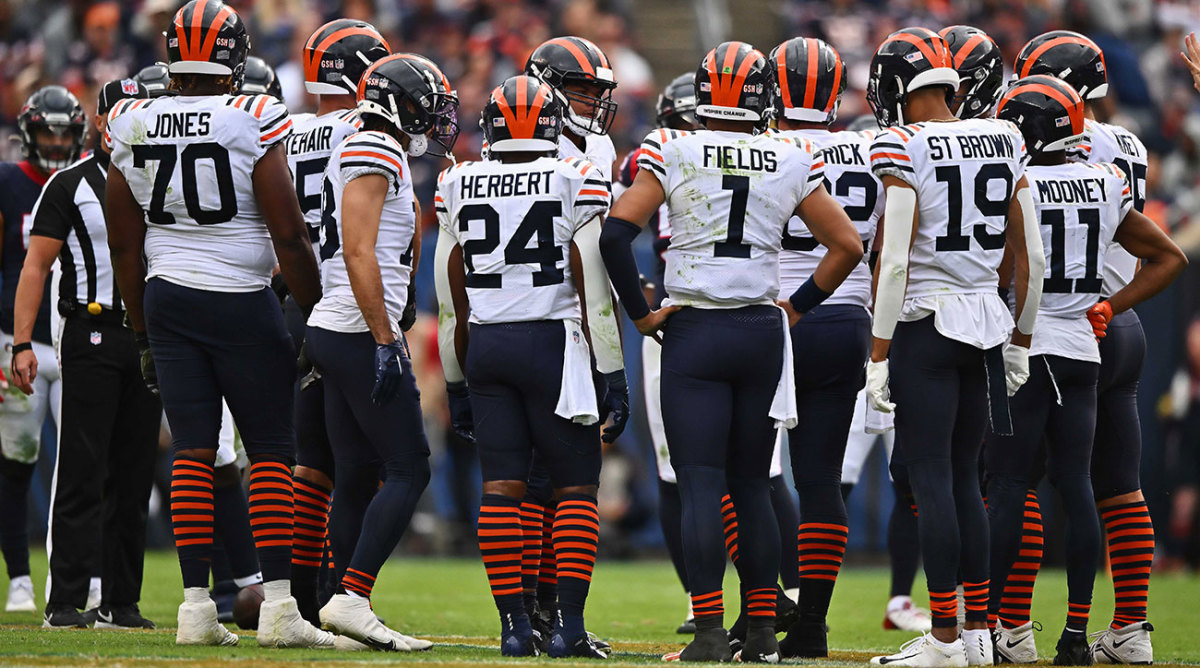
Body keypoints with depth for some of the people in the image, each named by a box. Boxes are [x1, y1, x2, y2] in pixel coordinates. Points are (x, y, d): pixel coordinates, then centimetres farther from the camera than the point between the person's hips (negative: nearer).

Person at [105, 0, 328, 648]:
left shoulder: (133, 127, 3)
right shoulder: (253, 124, -12)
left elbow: (124, 244, 9)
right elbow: (289, 237, -11)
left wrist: (144, 332, 18)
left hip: (165, 299, 4)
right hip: (240, 302, -4)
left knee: (191, 450, 7)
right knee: (270, 451, 1)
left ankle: (196, 604, 3)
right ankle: (278, 605, -6)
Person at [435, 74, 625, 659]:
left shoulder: (458, 186, 6)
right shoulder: (575, 182, -4)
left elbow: (452, 297, 11)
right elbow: (593, 289, -7)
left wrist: (456, 380, 19)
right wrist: (612, 375, -3)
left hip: (485, 346, 3)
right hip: (552, 344, -3)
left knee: (501, 486, 5)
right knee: (576, 484, 3)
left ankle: (514, 625, 2)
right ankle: (568, 624, -7)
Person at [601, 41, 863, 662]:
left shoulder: (672, 152, -5)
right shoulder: (792, 161, 2)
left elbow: (615, 233, -13)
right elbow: (847, 245, 6)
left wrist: (640, 312, -3)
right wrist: (797, 306, 14)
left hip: (694, 331, -3)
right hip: (762, 333, 3)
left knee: (701, 487, -3)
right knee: (752, 486, 12)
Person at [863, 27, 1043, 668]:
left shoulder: (902, 147, -11)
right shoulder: (1003, 141, 7)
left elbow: (895, 260, -15)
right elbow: (1030, 255, 10)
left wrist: (879, 353, -11)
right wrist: (1020, 339, 20)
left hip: (926, 326, -6)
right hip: (988, 322, 6)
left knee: (931, 477, -2)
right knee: (963, 476, 14)